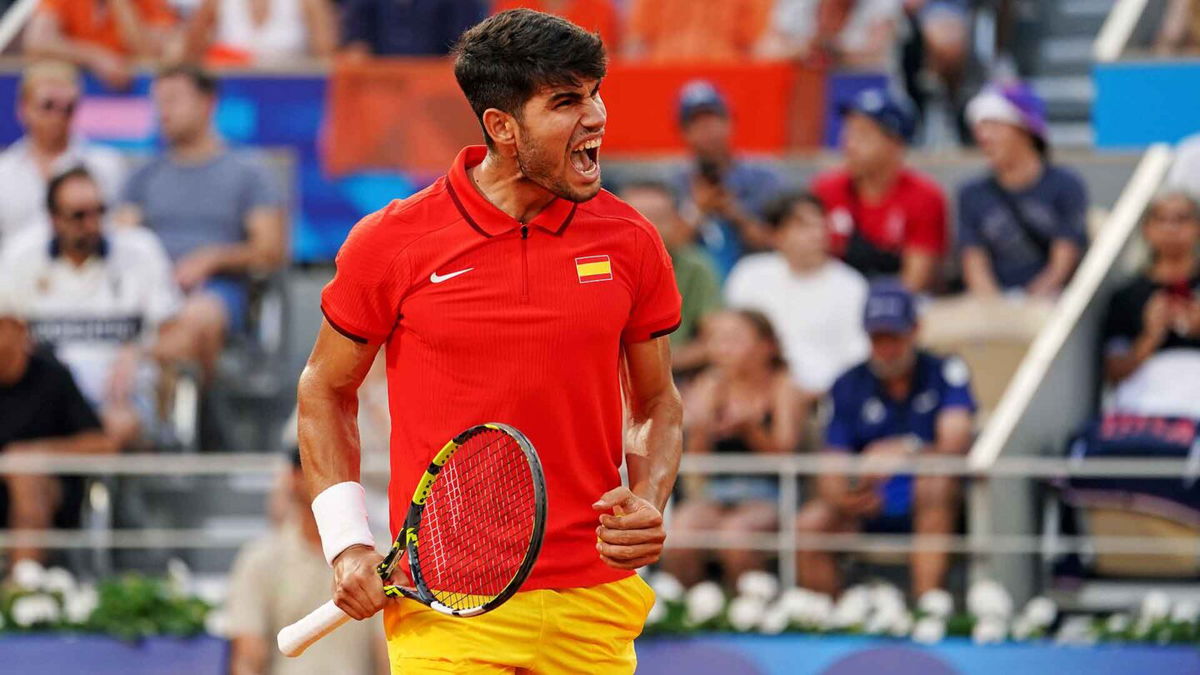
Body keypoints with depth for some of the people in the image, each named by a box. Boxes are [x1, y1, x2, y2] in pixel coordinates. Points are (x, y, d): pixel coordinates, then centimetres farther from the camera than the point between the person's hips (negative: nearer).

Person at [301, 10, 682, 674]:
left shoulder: (630, 241, 2)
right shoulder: (392, 242, -5)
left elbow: (658, 402, 13)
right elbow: (325, 390, 7)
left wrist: (648, 504, -6)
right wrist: (347, 544, -2)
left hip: (594, 607, 3)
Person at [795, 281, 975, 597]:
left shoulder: (945, 373, -3)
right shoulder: (848, 387, 5)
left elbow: (955, 445, -18)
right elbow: (831, 469, -2)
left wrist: (907, 450, -39)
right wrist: (842, 497, -27)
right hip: (869, 503, 3)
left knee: (936, 483, -36)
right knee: (808, 526, -24)